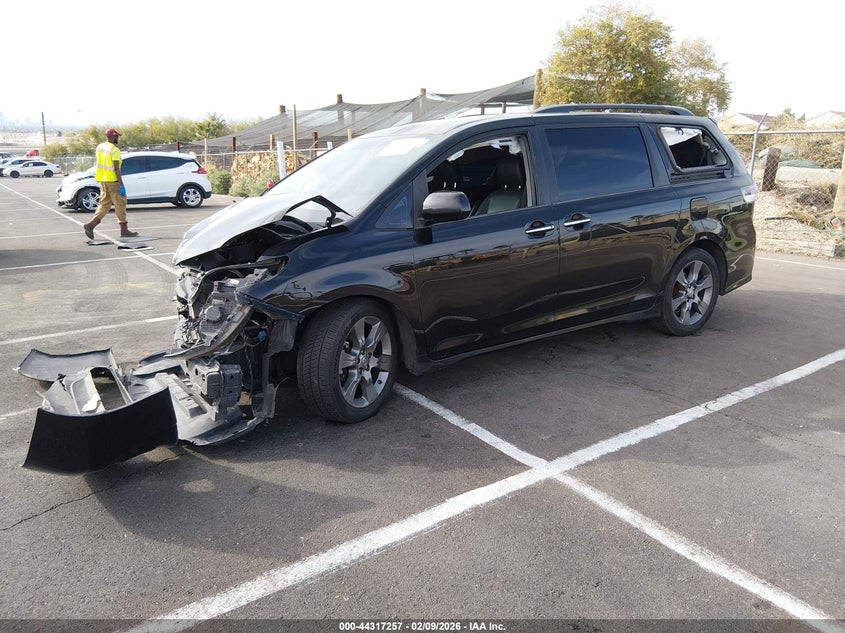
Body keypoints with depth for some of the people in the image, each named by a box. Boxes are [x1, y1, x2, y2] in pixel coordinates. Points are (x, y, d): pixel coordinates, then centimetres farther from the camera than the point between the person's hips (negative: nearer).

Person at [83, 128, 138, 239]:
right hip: (112, 180, -8)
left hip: (102, 179, 8)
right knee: (120, 203, 1)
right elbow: (116, 169, -20)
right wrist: (122, 186, -20)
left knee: (104, 204, 12)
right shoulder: (115, 150, -15)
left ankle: (91, 225, 0)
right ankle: (124, 230, 5)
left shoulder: (100, 147, 10)